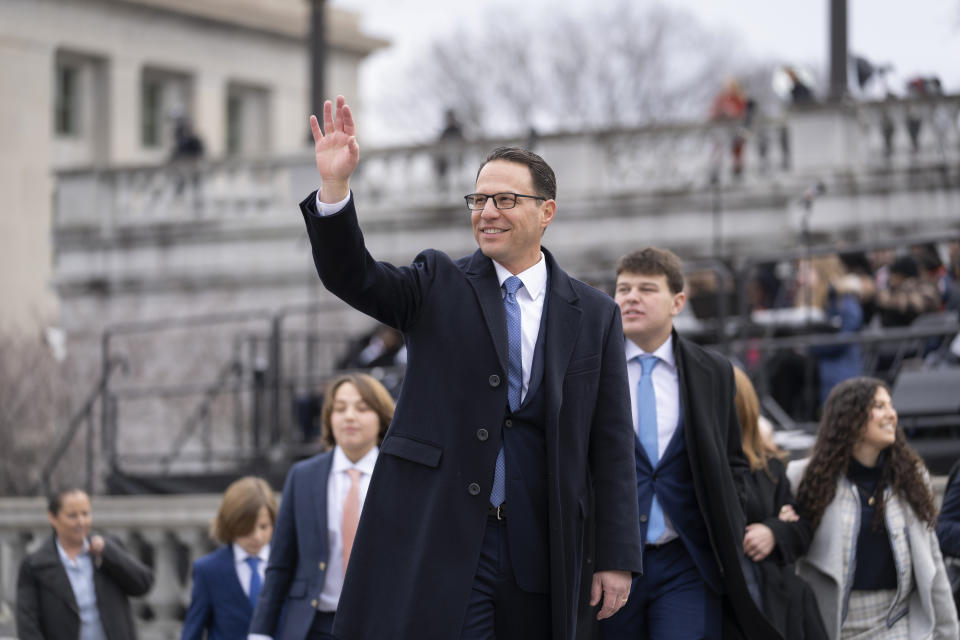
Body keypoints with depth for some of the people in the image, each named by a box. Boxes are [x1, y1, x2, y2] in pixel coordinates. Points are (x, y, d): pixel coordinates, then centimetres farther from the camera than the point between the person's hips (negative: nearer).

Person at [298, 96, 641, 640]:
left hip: (542, 552, 1)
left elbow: (611, 445, 6)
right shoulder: (439, 286, 9)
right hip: (437, 542, -1)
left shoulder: (594, 315, 9)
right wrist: (335, 185, -24)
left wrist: (617, 558, 1)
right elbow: (352, 277, -7)